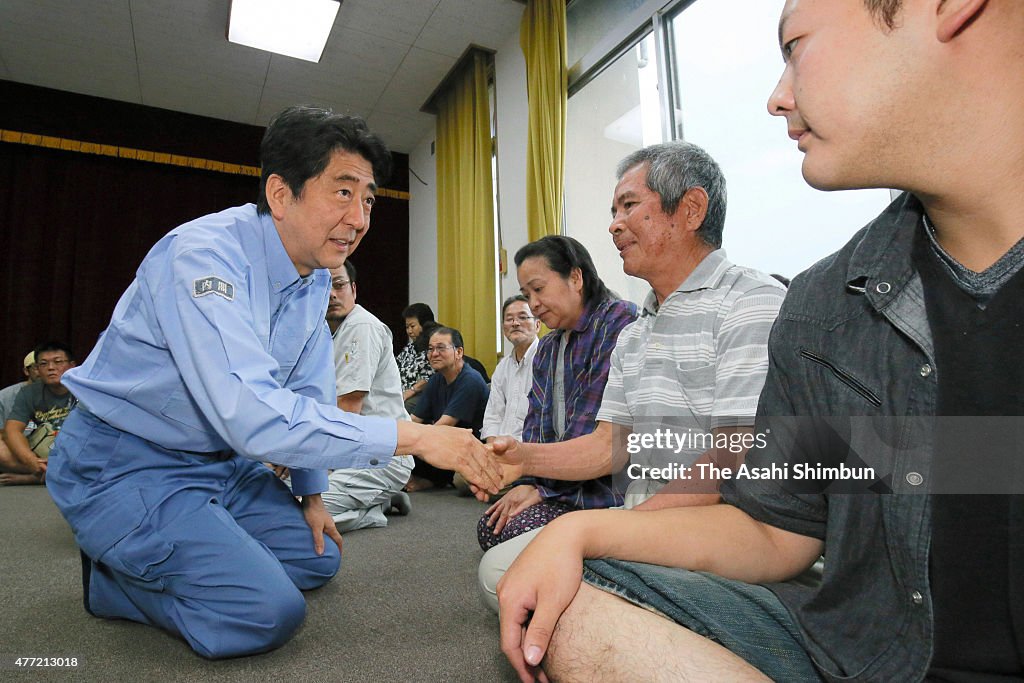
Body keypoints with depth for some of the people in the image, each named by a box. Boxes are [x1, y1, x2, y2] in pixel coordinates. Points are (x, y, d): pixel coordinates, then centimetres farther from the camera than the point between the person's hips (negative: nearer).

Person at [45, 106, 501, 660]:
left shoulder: (316, 275, -2)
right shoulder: (202, 256, -28)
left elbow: (309, 392, 9)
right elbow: (252, 415, -38)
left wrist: (312, 494, 11)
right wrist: (413, 436, -36)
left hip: (221, 460, 8)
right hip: (124, 463, -8)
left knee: (317, 559, 12)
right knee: (267, 613, -19)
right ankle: (111, 572, 5)